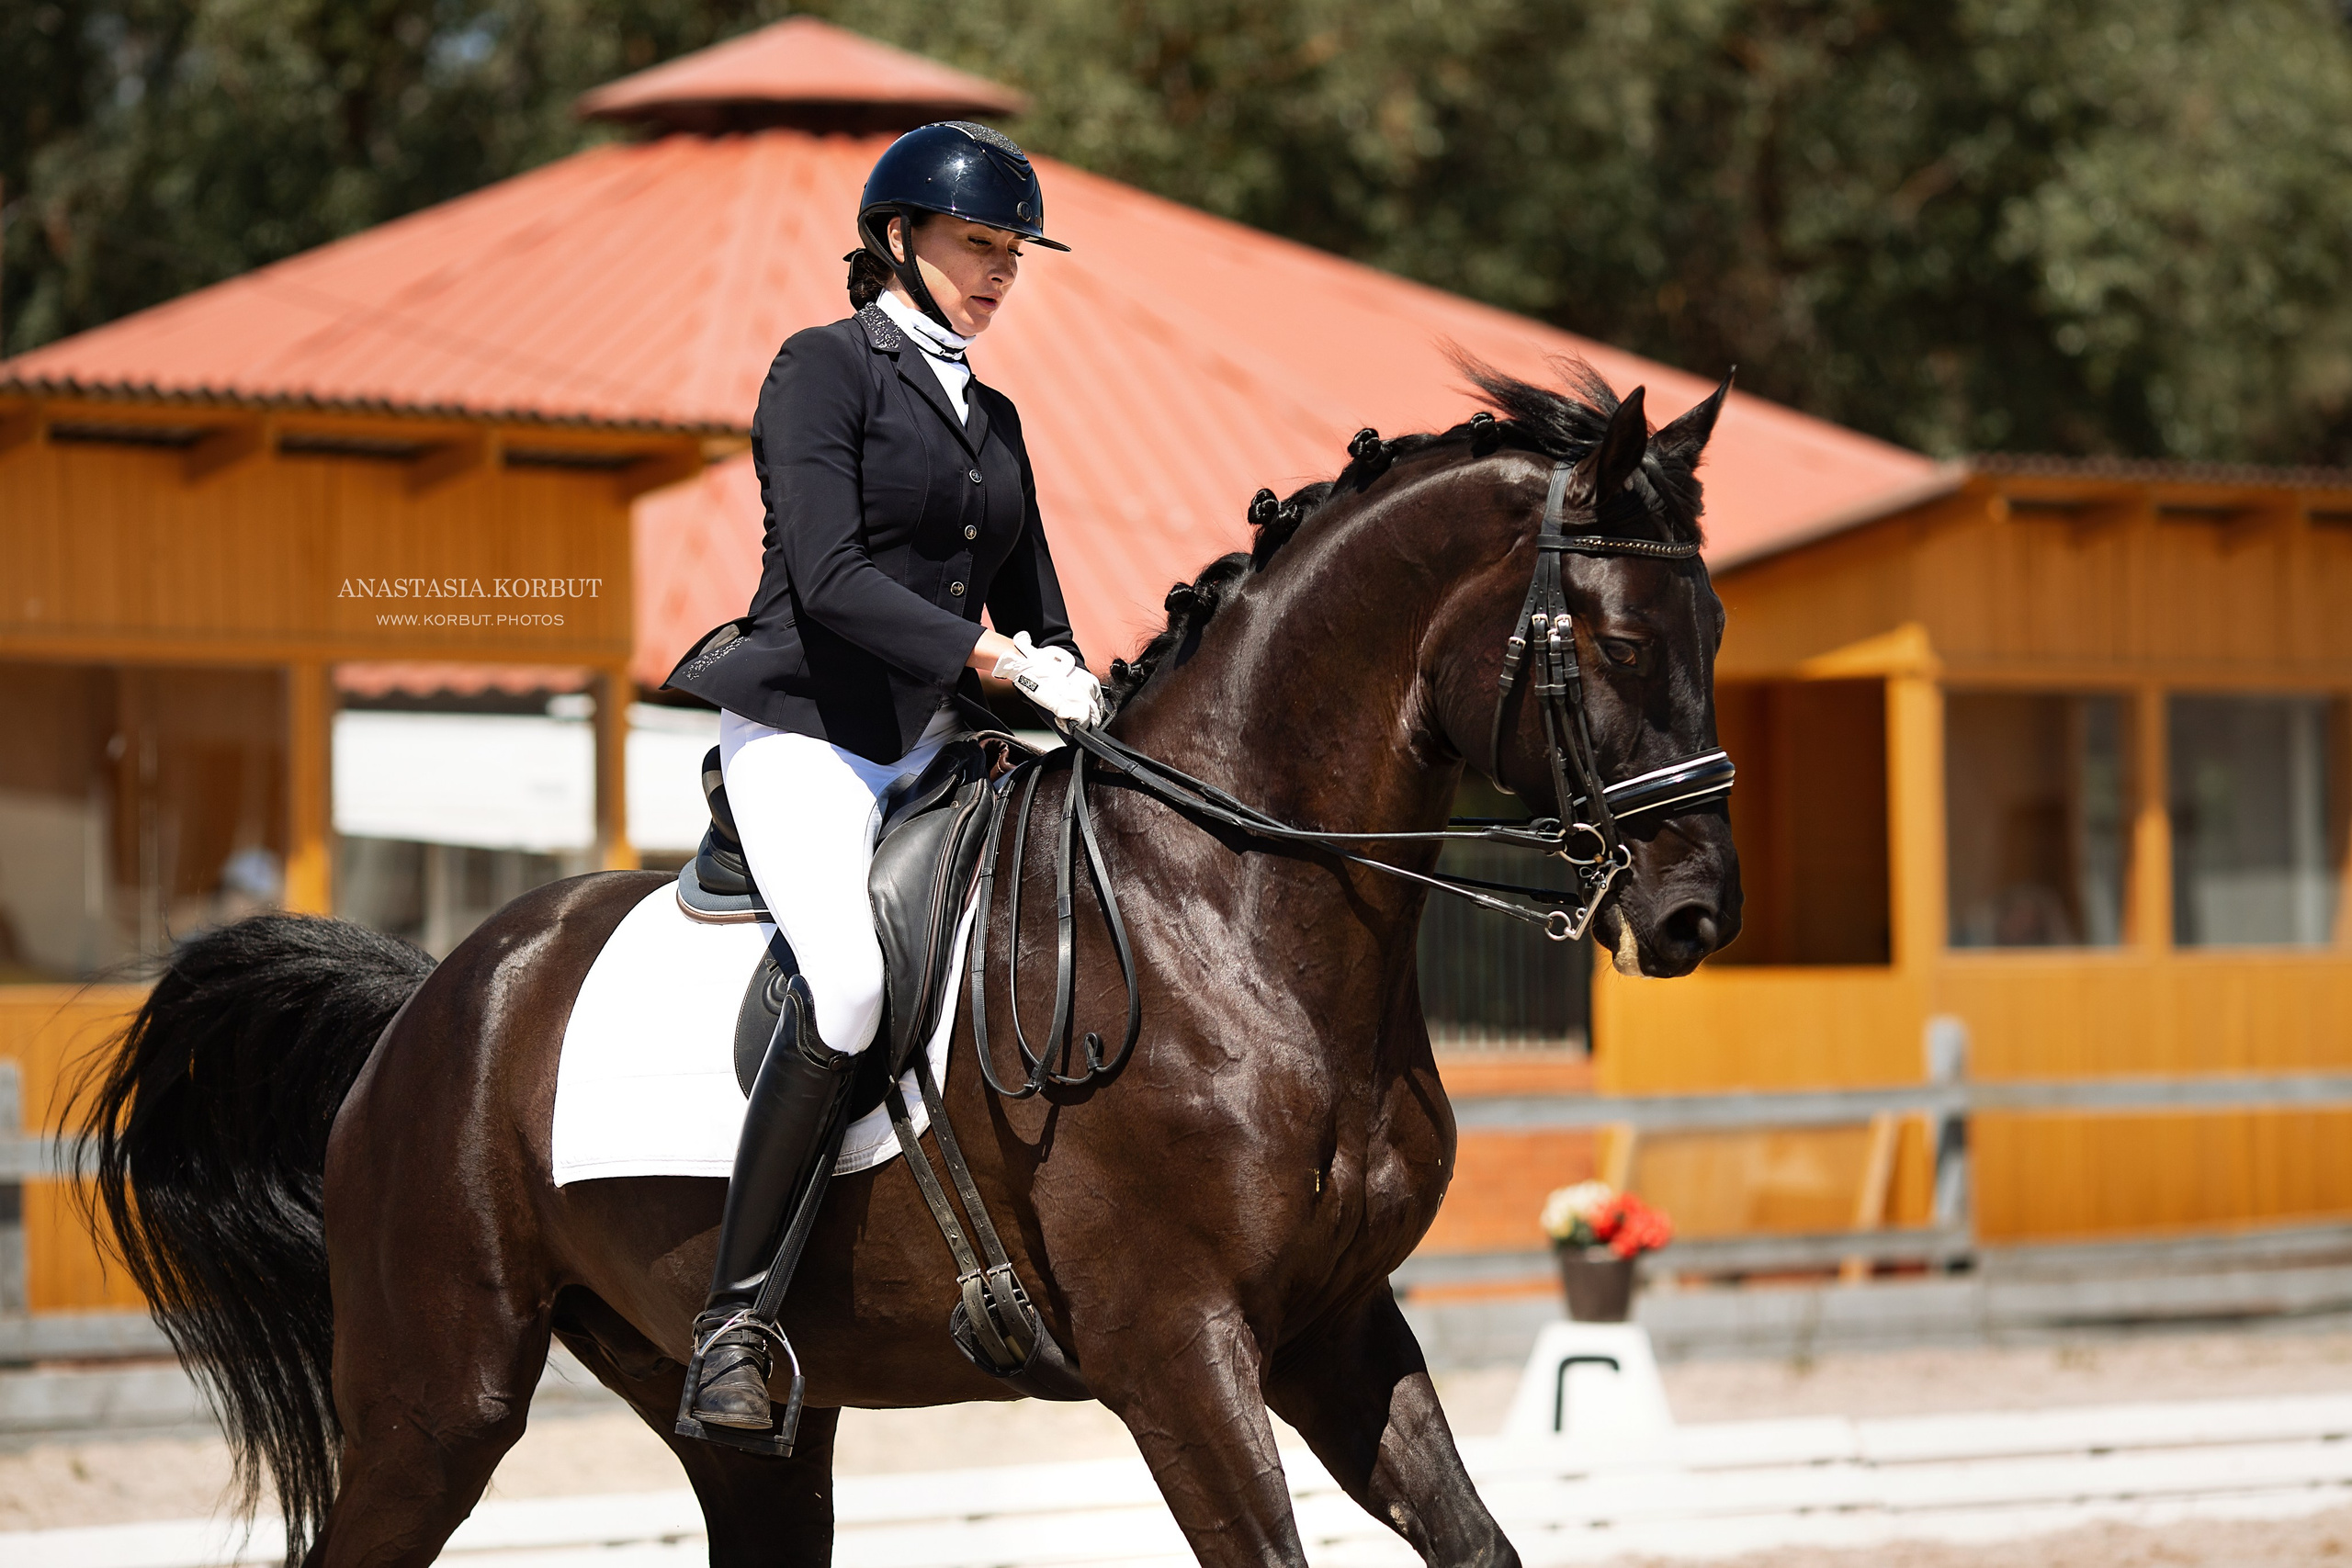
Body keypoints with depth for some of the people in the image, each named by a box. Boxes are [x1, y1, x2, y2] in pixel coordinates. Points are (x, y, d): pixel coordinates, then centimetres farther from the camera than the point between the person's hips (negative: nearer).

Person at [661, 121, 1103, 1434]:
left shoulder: (994, 418, 19)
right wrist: (996, 659, -24)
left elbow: (1036, 611, 20)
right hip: (809, 729, -8)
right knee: (850, 978, -29)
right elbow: (829, 578, -16)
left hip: (940, 743, 8)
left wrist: (1076, 701, 0)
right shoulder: (825, 369, -3)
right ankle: (733, 1320, -26)